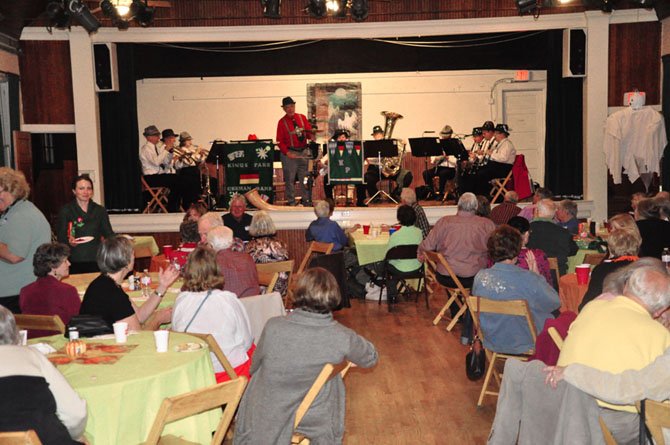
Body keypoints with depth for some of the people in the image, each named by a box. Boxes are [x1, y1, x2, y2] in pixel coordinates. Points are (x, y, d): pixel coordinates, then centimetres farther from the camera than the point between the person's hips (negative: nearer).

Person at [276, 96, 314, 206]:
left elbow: (309, 131, 10)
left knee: (304, 177, 7)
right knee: (290, 179, -1)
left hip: (304, 152, 3)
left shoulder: (302, 117, 8)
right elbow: (280, 141, -4)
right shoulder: (282, 122, -2)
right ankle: (291, 201, 6)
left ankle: (305, 199, 16)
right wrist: (287, 153, -16)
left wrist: (311, 136, -14)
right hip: (290, 153, -3)